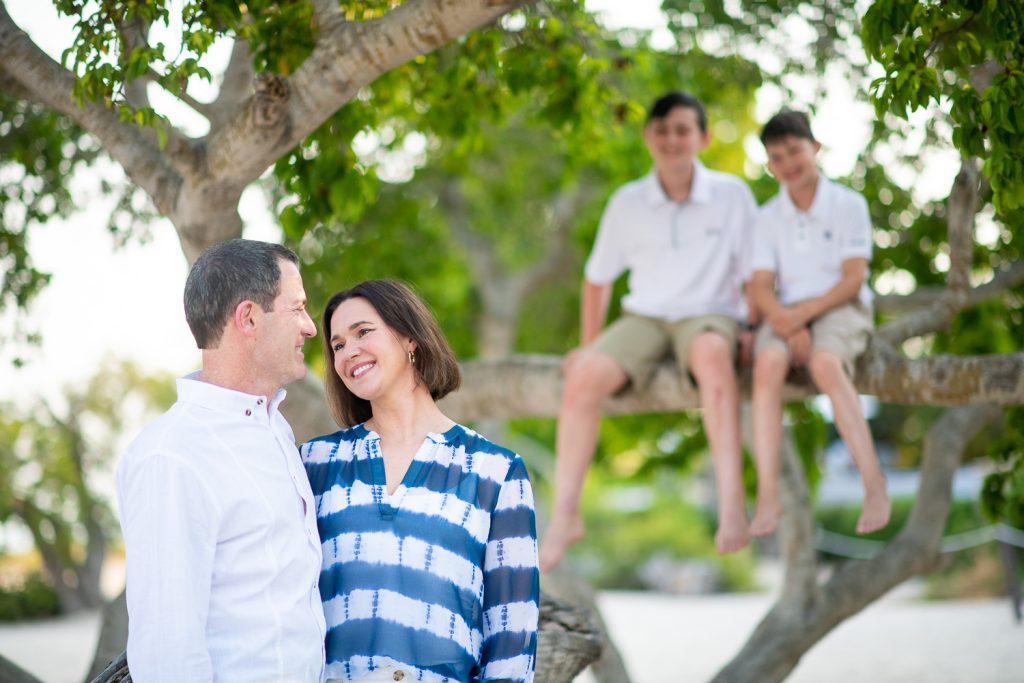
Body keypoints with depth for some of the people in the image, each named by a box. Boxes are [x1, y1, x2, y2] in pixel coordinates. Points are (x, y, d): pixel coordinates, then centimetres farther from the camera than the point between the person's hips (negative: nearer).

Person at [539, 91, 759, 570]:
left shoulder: (731, 195, 0)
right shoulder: (628, 203, 6)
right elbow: (597, 279, 16)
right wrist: (588, 344, 12)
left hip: (709, 314, -3)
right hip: (644, 317, 3)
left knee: (712, 352, -41)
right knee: (584, 376, -27)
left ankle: (732, 504, -45)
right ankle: (564, 516, -17)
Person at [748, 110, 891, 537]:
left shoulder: (848, 205, 1)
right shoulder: (768, 218, 10)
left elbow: (853, 280, -6)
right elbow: (760, 286, 2)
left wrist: (803, 313, -18)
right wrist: (786, 323, -18)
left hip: (841, 308, -2)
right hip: (788, 313, 3)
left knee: (825, 362, -37)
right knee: (768, 361, -32)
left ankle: (874, 484, -32)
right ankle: (767, 494, -35)